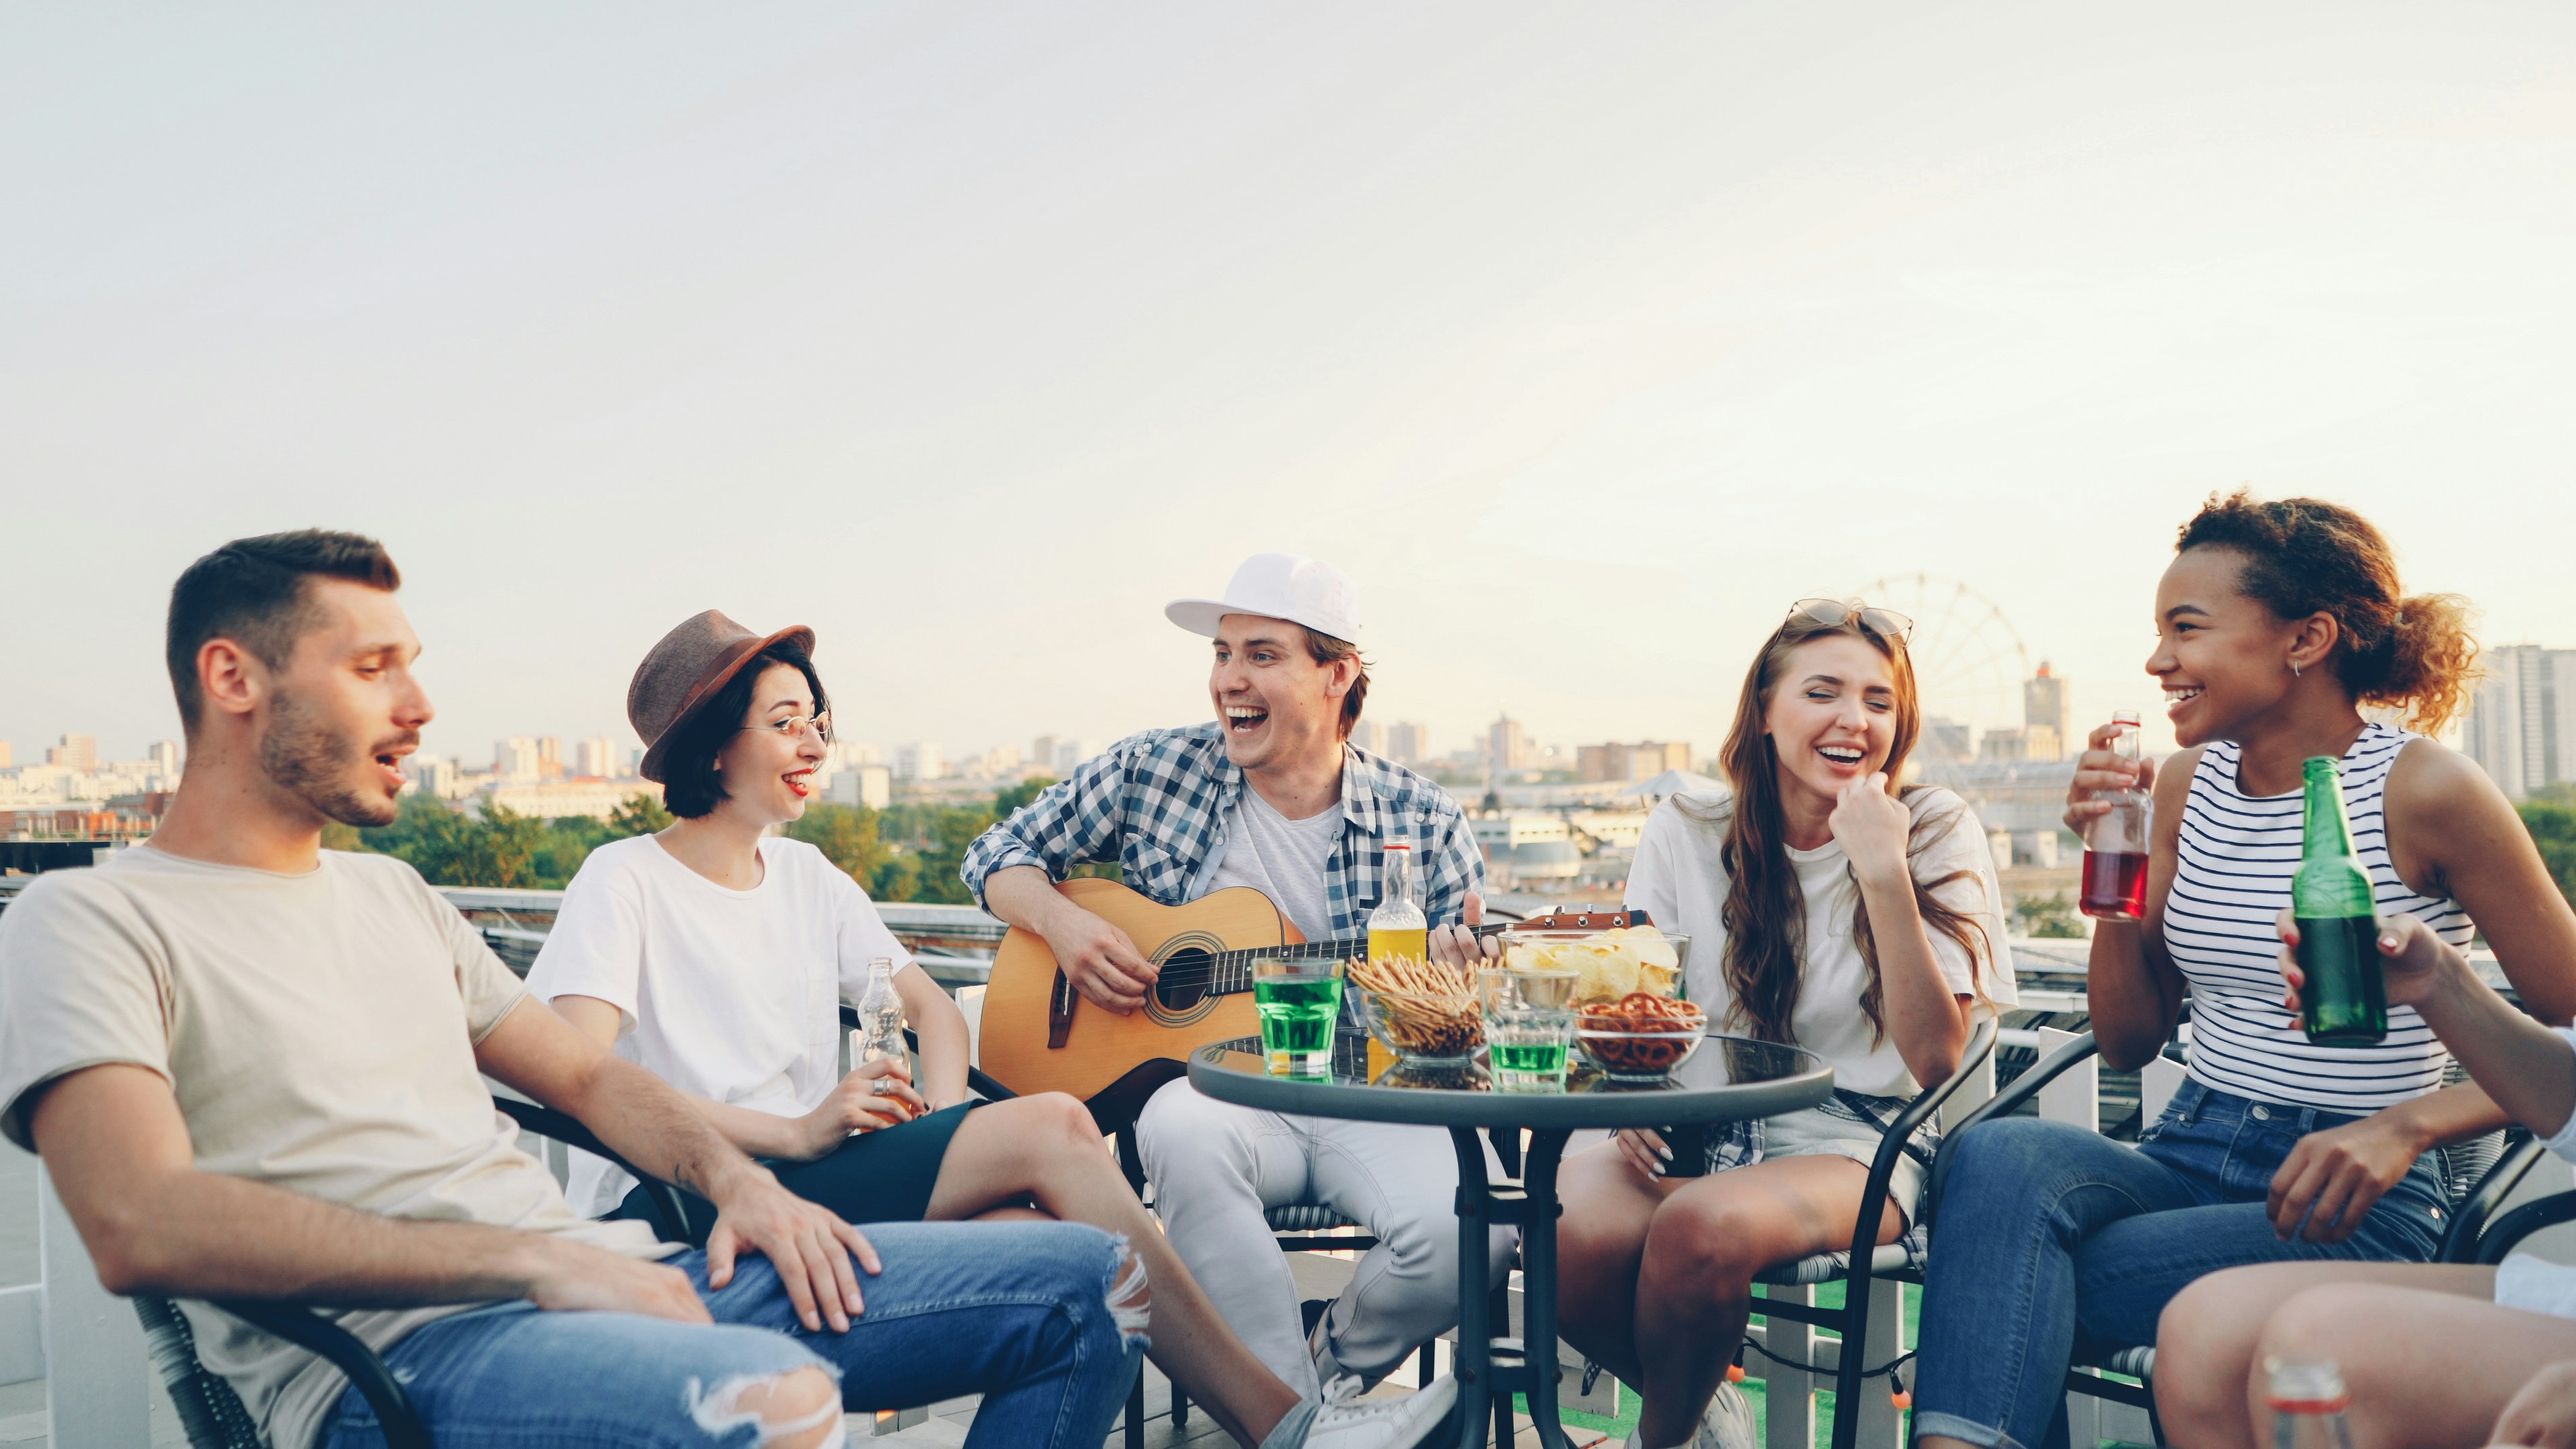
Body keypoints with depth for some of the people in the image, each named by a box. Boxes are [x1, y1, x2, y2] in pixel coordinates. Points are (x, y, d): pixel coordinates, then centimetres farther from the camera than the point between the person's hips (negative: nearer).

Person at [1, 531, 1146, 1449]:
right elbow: (140, 1227, -17)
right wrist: (534, 1257, -20)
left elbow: (584, 1074, 26)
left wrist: (737, 1179, 4)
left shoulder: (394, 895, 24)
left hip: (589, 1286, 8)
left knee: (1094, 1284, -1)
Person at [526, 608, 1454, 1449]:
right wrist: (796, 1133, -23)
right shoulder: (627, 880, -4)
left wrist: (944, 1123, -3)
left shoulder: (805, 875, 17)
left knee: (1024, 1233, -28)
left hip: (804, 1193, 6)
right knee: (1052, 1128, -22)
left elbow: (931, 1006, 19)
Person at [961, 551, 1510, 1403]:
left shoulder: (1423, 821, 3)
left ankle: (1331, 1373, 5)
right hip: (1211, 1081, 0)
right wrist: (1062, 923, -8)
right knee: (1182, 1130, -37)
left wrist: (1463, 981, -16)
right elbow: (1000, 854, 13)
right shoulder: (1152, 773, 5)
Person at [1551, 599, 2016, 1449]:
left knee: (1700, 1227, -35)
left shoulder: (1938, 834, 0)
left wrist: (1883, 872, -18)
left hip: (1857, 1140, -2)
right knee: (1576, 1237, -32)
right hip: (1696, 1126, 2)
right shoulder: (1685, 833, 6)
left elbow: (1937, 1060, -9)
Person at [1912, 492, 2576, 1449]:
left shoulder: (2424, 790, -8)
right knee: (1998, 1154, -29)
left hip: (2348, 1214, -5)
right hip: (2186, 1157, 5)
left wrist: (2406, 1126, -18)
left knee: (1996, 1288, -27)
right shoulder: (2191, 781, 8)